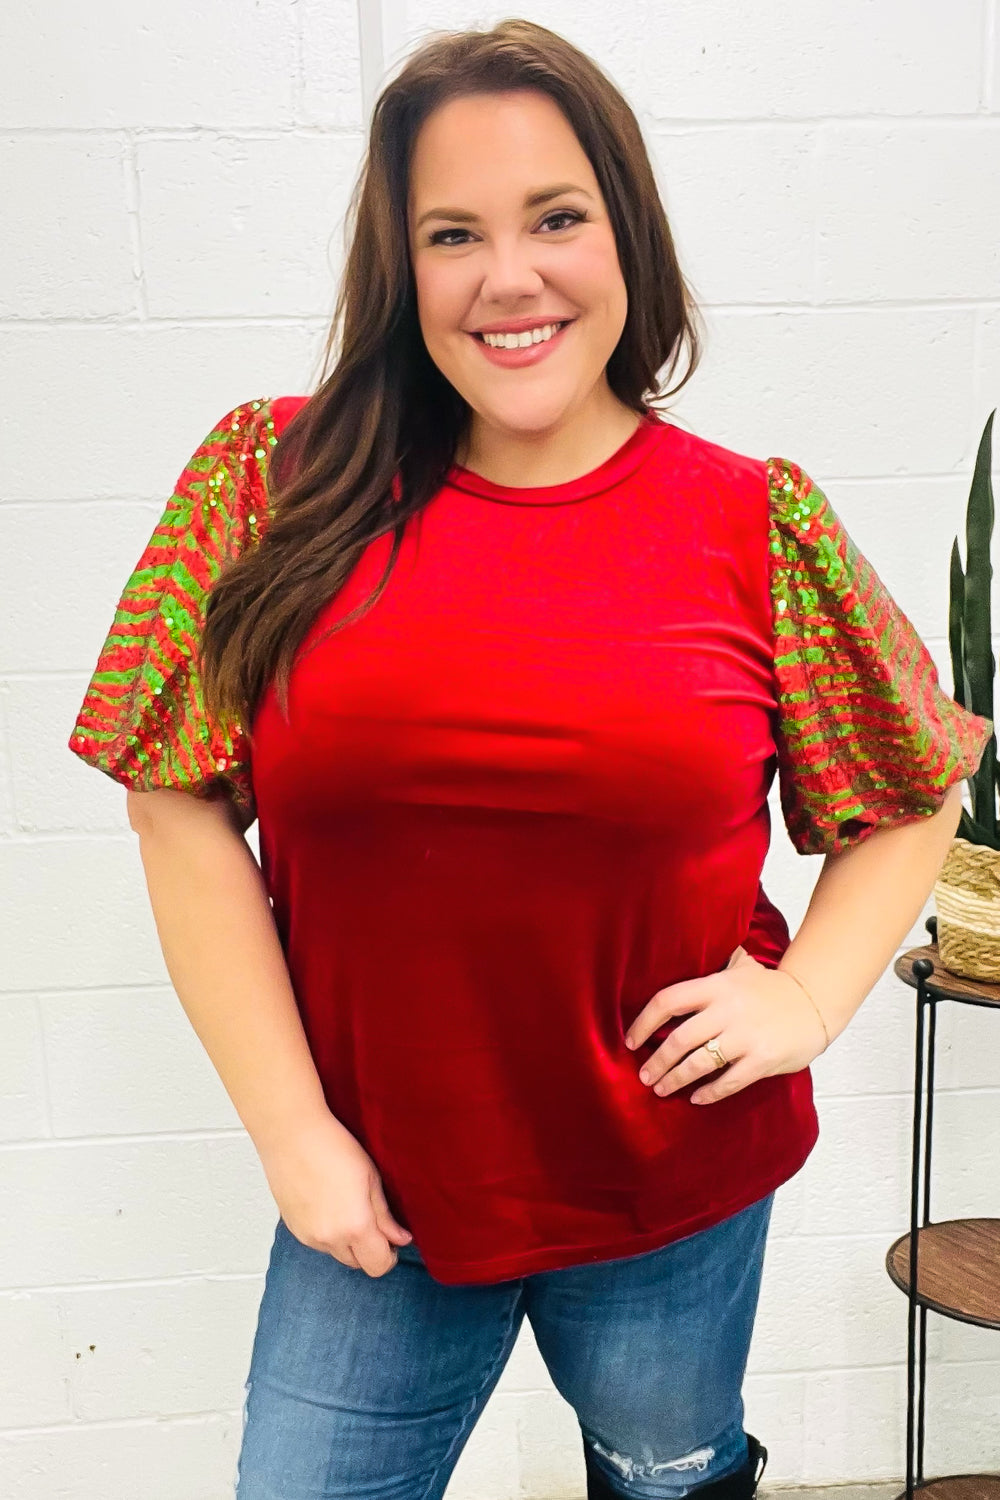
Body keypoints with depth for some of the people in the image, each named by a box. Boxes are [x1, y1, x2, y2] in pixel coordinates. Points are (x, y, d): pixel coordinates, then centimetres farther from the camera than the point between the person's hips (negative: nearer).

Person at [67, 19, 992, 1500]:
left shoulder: (755, 524, -7)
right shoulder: (274, 484, -7)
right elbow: (186, 806, -7)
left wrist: (804, 1000, -9)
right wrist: (292, 1130, -8)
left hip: (678, 1193, 1)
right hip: (372, 1186, 0)